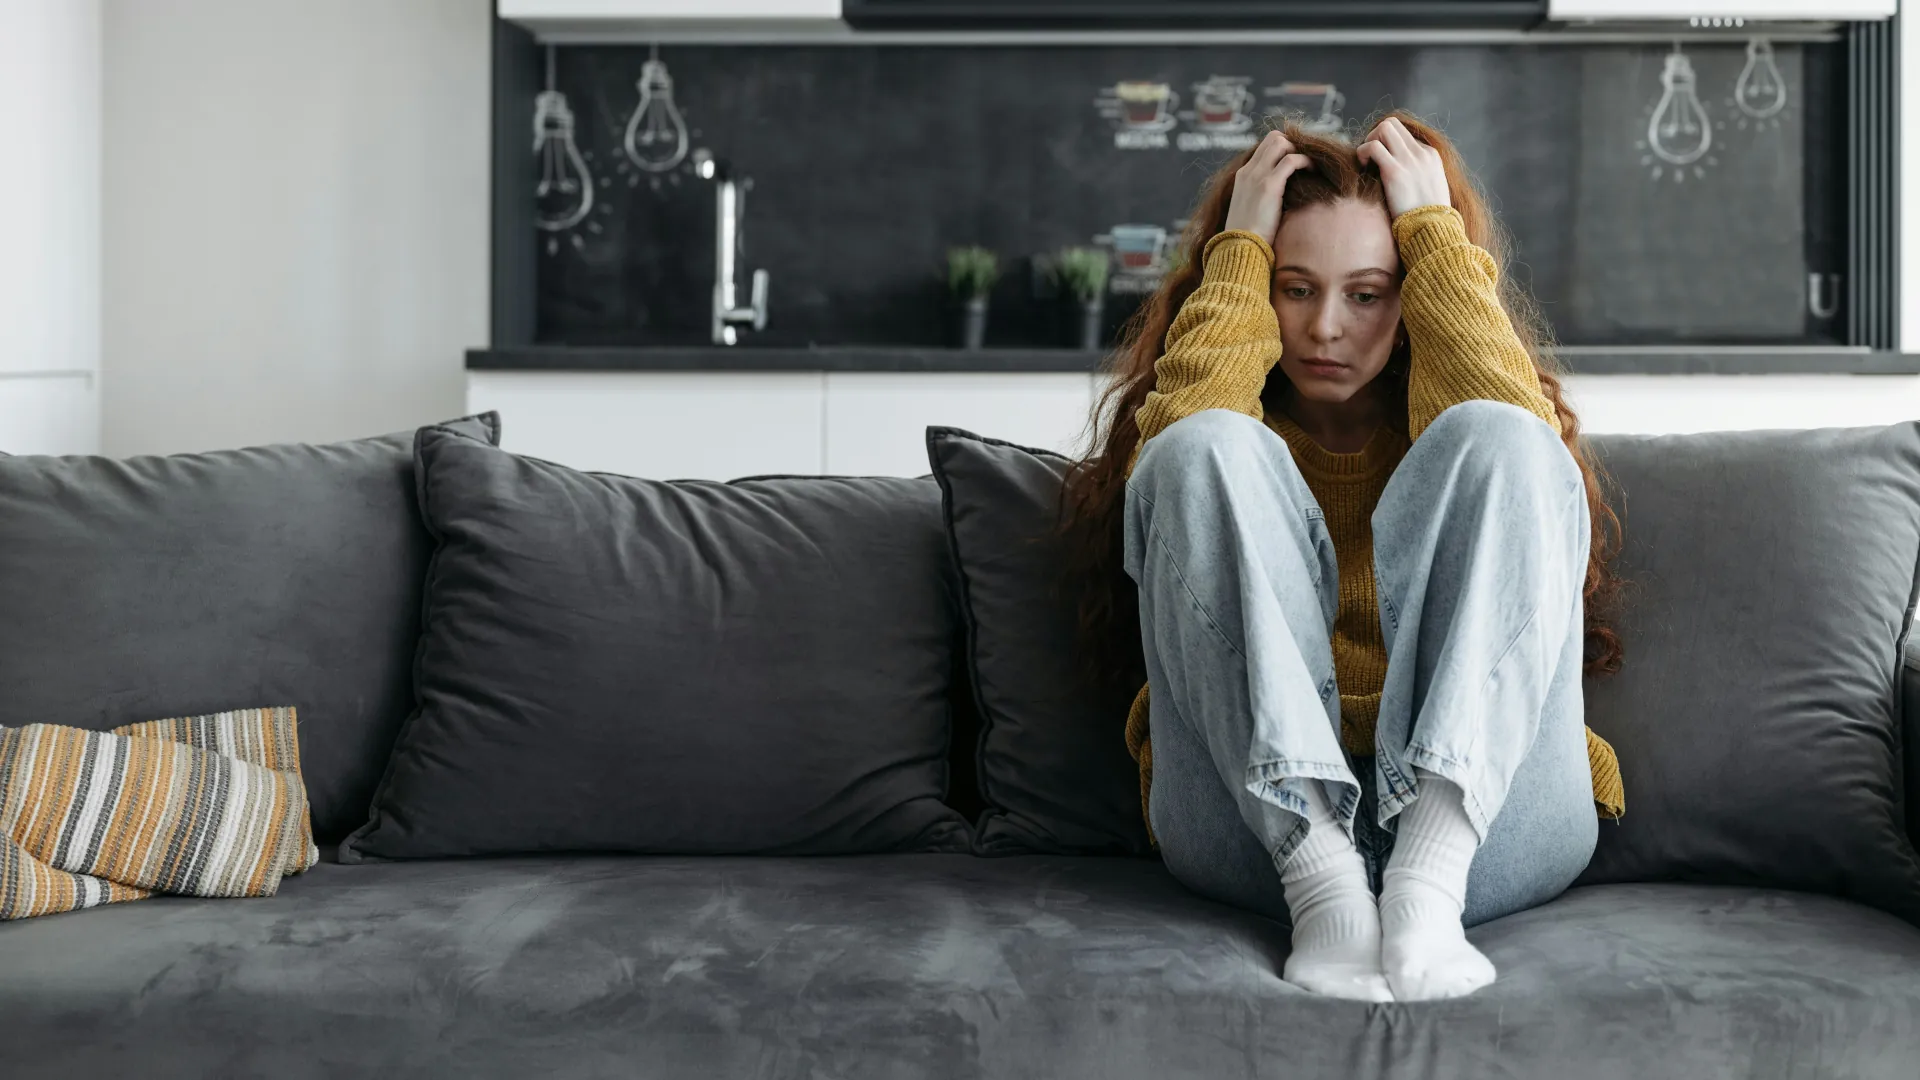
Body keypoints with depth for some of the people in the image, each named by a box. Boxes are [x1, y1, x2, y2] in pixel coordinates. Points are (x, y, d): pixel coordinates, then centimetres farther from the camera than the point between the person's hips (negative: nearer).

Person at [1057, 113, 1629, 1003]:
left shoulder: (1427, 424, 22)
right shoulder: (1251, 428, 22)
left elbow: (1525, 457, -6)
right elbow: (1175, 464, -6)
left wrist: (1436, 233, 2)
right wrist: (1238, 255, 3)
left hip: (1486, 814, 1)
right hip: (1255, 821, 0)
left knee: (1491, 441, -18)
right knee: (1210, 450, -18)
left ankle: (1429, 874, -35)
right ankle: (1320, 879, -34)